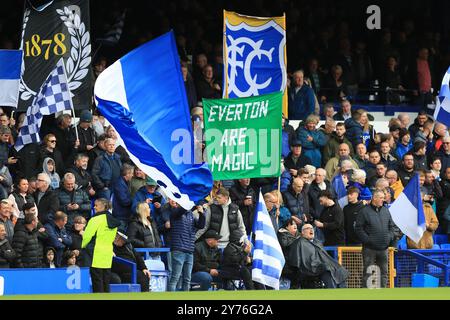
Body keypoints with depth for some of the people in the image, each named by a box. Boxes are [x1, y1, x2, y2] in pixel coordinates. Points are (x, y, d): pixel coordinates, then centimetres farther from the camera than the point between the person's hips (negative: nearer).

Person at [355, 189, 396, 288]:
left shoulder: (386, 211, 12)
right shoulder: (365, 211, -5)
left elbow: (392, 226, 19)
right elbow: (358, 228, -7)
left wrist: (390, 237, 3)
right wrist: (367, 239, -15)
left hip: (383, 248, 5)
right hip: (369, 248, -5)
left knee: (383, 272, 9)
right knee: (367, 272, -5)